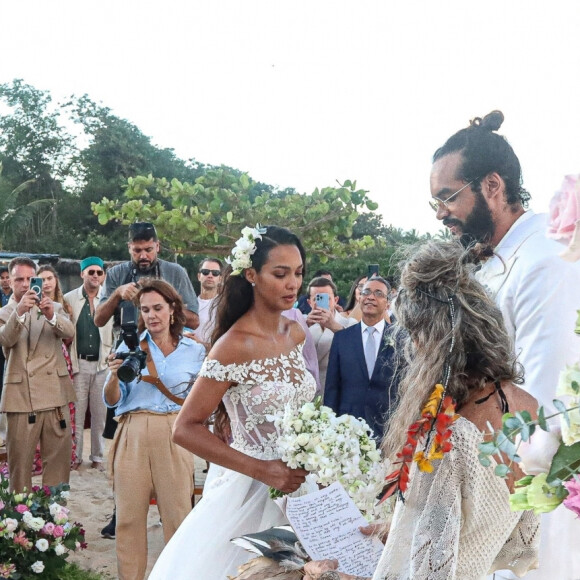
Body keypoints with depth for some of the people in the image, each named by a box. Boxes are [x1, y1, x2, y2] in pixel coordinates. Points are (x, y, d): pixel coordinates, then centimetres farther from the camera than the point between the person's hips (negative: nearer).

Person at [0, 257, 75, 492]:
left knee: (59, 455, 4)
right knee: (19, 457, 4)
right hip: (20, 395, -1)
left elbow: (69, 332, -9)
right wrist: (19, 312, -32)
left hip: (55, 393, 1)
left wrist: (51, 316, -30)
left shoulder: (54, 307, 10)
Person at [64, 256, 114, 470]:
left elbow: (115, 331, 0)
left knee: (100, 413, 7)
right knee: (76, 412, 4)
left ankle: (97, 456, 18)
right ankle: (75, 456, 15)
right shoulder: (69, 299, 2)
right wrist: (69, 363, -4)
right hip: (78, 364, 0)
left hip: (102, 364, 0)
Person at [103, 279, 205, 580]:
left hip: (173, 436, 0)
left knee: (177, 514, 1)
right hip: (133, 434, 1)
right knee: (129, 515, 3)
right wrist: (114, 375, -13)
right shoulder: (130, 345, 6)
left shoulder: (194, 350, 7)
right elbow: (112, 401, 4)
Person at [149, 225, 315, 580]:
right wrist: (261, 470, -22)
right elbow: (185, 429, -18)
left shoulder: (296, 333, 1)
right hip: (252, 493, -6)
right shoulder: (235, 346, -19)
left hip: (296, 488, 6)